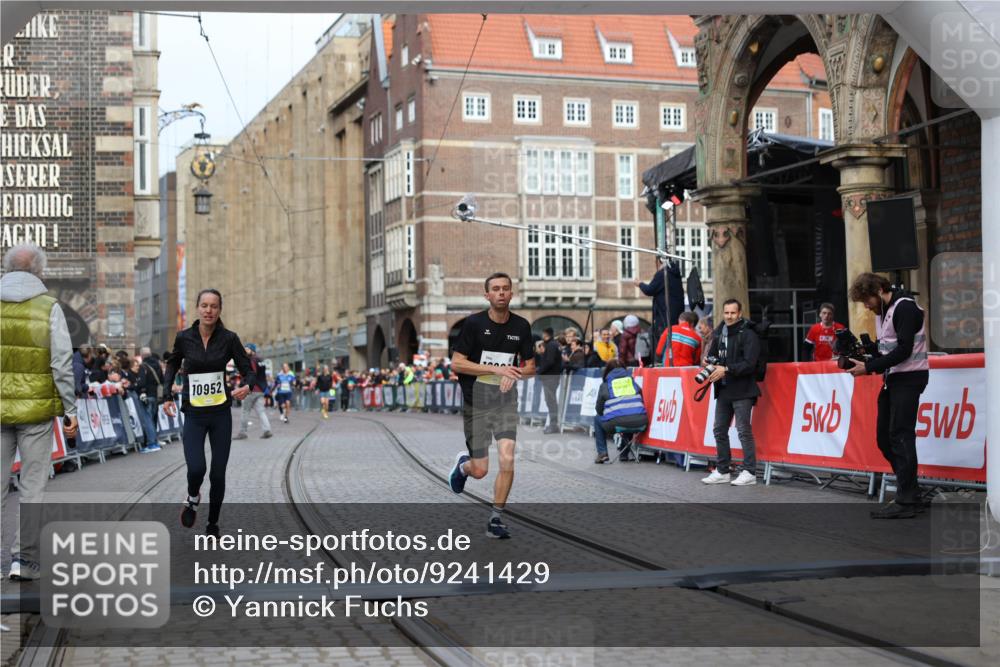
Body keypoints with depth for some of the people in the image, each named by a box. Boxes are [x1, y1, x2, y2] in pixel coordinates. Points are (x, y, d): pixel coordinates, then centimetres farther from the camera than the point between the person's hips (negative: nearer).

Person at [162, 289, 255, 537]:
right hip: (193, 414, -1)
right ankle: (193, 498, 17)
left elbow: (248, 371, -3)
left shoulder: (229, 338, -6)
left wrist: (246, 387, -25)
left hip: (220, 414, 1)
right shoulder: (184, 337, -4)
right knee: (196, 469, -19)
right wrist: (167, 395, 2)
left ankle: (213, 523, 25)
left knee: (218, 474, 2)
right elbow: (172, 365, 14)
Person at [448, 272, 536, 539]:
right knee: (480, 471, 0)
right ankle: (463, 465, 38)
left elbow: (530, 367, 12)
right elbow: (456, 363, -10)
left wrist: (514, 374, -11)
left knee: (507, 460, -14)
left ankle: (496, 520, 2)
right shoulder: (474, 323, -7)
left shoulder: (521, 326, 3)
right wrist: (496, 369, -17)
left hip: (505, 400, 2)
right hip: (476, 400, -2)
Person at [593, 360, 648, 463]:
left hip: (616, 423, -3)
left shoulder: (605, 385, 12)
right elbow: (643, 401, 18)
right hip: (639, 422, 3)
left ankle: (602, 453, 20)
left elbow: (599, 410, 15)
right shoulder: (632, 380, 18)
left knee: (597, 419, 29)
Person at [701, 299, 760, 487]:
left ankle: (749, 472, -3)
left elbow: (749, 364, -17)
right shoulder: (720, 333, 14)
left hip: (742, 391, -8)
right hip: (723, 390, 8)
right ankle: (722, 471, 20)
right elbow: (712, 354, 25)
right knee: (719, 430, 11)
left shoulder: (748, 335, -9)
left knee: (744, 430, -8)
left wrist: (726, 369, -22)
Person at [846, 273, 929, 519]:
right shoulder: (882, 312, 16)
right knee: (884, 437, 8)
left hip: (909, 377, -10)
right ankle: (910, 493, 14)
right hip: (892, 379, 10)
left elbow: (904, 350, -21)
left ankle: (906, 502, -9)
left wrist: (869, 367, -19)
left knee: (900, 436, -11)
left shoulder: (905, 307, -14)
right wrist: (864, 363, 0)